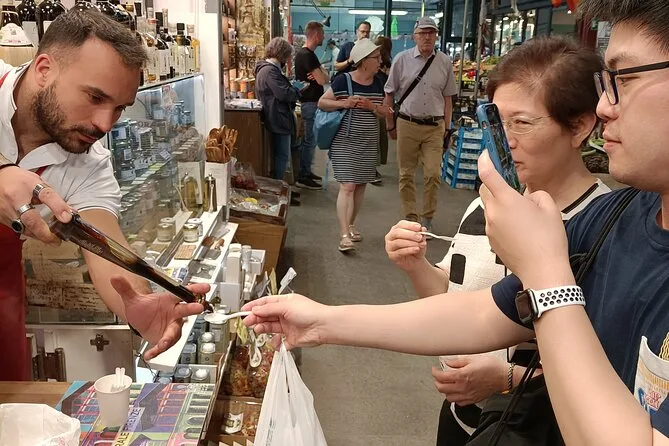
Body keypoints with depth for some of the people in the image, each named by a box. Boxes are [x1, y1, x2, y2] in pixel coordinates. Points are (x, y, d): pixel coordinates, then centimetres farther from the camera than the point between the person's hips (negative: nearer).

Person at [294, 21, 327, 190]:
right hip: (311, 103, -10)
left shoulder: (303, 53, 15)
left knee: (310, 139, 16)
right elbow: (323, 80, -23)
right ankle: (303, 177, 0)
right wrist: (321, 75, -1)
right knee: (309, 140, -5)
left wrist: (320, 74, -12)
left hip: (310, 101, 10)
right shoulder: (308, 55, -18)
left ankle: (306, 172, 25)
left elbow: (324, 77, 10)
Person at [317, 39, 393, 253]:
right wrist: (343, 103, -20)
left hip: (368, 143, 6)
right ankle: (344, 234, -12)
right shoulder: (343, 81, -9)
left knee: (361, 185, 11)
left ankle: (350, 224, 28)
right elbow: (322, 103, -5)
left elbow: (385, 110, 11)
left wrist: (372, 106, -10)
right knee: (347, 185, -12)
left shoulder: (377, 83, 7)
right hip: (345, 141, -6)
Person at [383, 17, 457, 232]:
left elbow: (447, 97, 12)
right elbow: (389, 94, 5)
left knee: (433, 174, -3)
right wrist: (390, 125, 6)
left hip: (435, 127, 1)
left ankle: (427, 218, 12)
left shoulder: (444, 62, 5)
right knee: (406, 174, 5)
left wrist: (447, 127, 10)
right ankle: (410, 217, 18)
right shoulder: (402, 59, 0)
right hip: (407, 124, -1)